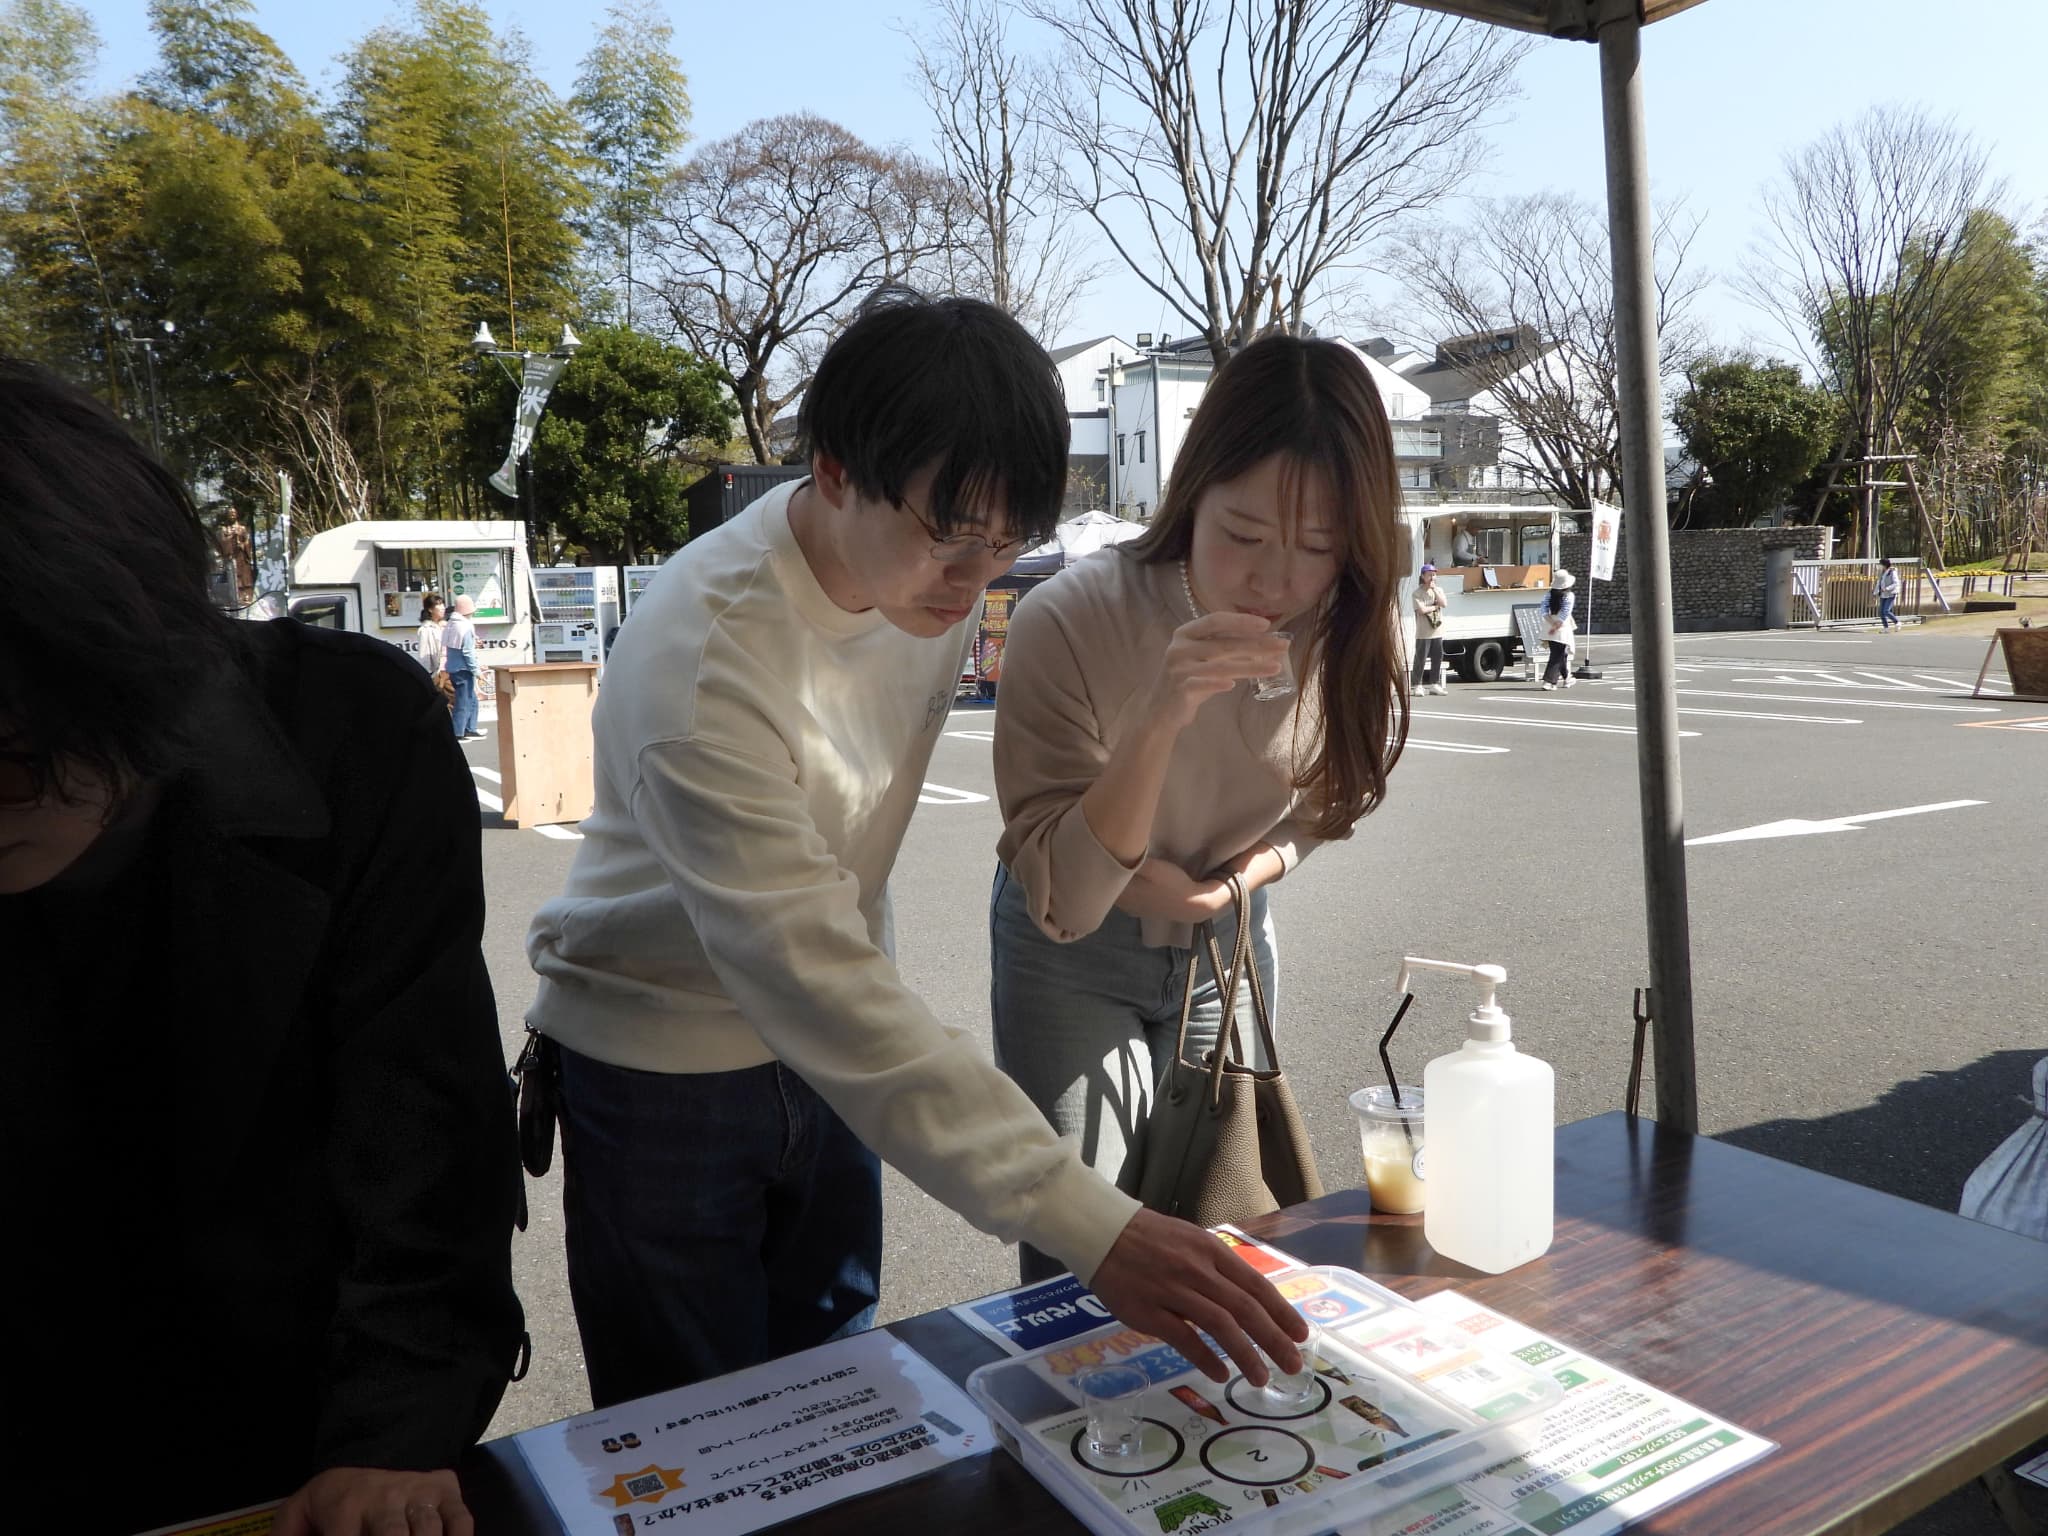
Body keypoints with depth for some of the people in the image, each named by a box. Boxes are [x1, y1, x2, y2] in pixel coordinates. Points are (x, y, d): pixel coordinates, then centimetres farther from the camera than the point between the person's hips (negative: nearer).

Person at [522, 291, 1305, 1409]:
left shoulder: (932, 577, -10)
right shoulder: (702, 660, -32)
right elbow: (814, 985, -38)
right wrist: (1094, 1231, -42)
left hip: (820, 1043, 6)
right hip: (659, 1067, -5)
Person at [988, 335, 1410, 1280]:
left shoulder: (1355, 632, -18)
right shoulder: (1070, 623, -31)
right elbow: (1060, 902, -29)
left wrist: (1259, 864, -16)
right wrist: (1161, 717, -43)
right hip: (1073, 953, -3)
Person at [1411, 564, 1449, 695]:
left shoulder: (1439, 590, 11)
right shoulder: (1418, 592, -7)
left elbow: (1444, 604, -6)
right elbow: (1422, 610, -19)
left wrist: (1434, 589, -8)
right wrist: (1436, 606, -7)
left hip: (1437, 630, 6)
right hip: (1423, 632, -6)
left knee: (1437, 657, 8)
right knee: (1421, 659, -3)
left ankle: (1434, 685, 18)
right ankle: (1417, 685, 4)